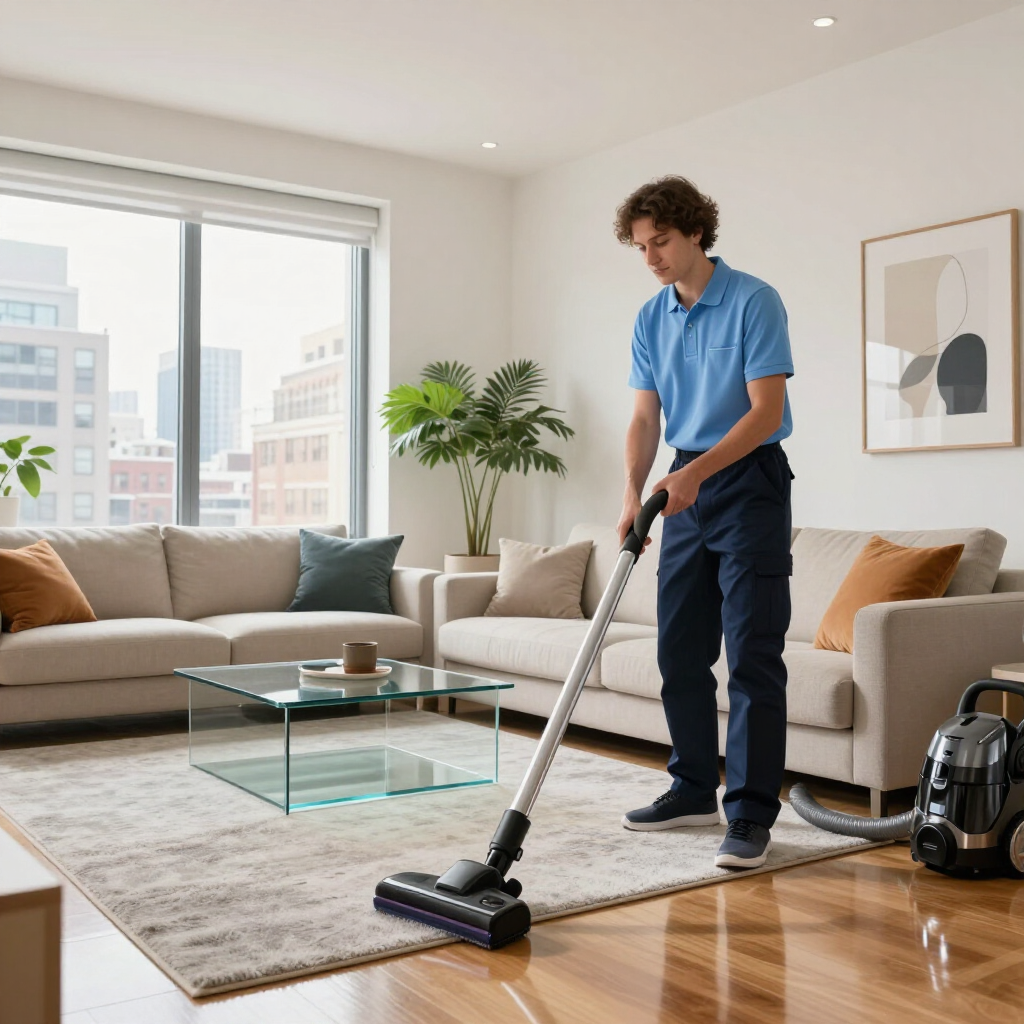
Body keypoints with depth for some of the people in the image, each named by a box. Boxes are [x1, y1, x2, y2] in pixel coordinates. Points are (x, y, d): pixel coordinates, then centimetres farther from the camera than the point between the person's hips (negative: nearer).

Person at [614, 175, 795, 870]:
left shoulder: (753, 302, -10)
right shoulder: (651, 319, 9)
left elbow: (767, 409, -16)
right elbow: (646, 419, 6)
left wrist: (696, 471, -26)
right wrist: (633, 495, -9)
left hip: (750, 481, -7)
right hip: (688, 488, 7)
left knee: (753, 654, -8)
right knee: (680, 650, 9)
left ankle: (753, 814, -3)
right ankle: (695, 791, 22)